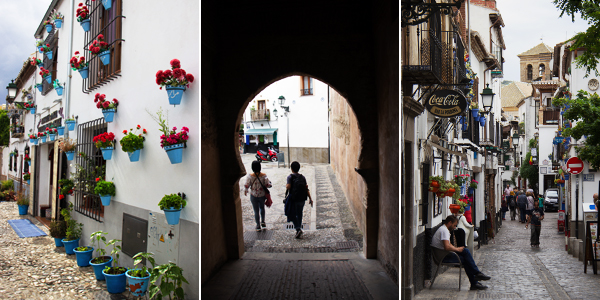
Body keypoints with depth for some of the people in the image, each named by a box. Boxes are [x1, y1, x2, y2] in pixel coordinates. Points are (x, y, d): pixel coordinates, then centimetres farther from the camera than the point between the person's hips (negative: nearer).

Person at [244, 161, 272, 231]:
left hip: (254, 196, -1)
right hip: (262, 195, 1)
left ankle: (258, 226, 25)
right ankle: (263, 222, 28)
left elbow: (246, 186, -13)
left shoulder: (249, 176, -20)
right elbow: (268, 185, -14)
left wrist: (245, 191, 9)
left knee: (256, 210, 14)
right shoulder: (264, 176, -17)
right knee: (262, 208, 29)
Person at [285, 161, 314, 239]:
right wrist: (310, 199, 1)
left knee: (292, 215, 8)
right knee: (299, 214, 17)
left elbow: (288, 186, -21)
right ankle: (299, 231, 24)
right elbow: (306, 189, 1)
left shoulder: (290, 177, -7)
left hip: (294, 199, -4)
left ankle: (298, 229, -12)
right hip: (302, 199, 4)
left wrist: (286, 186, 2)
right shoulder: (302, 177, 5)